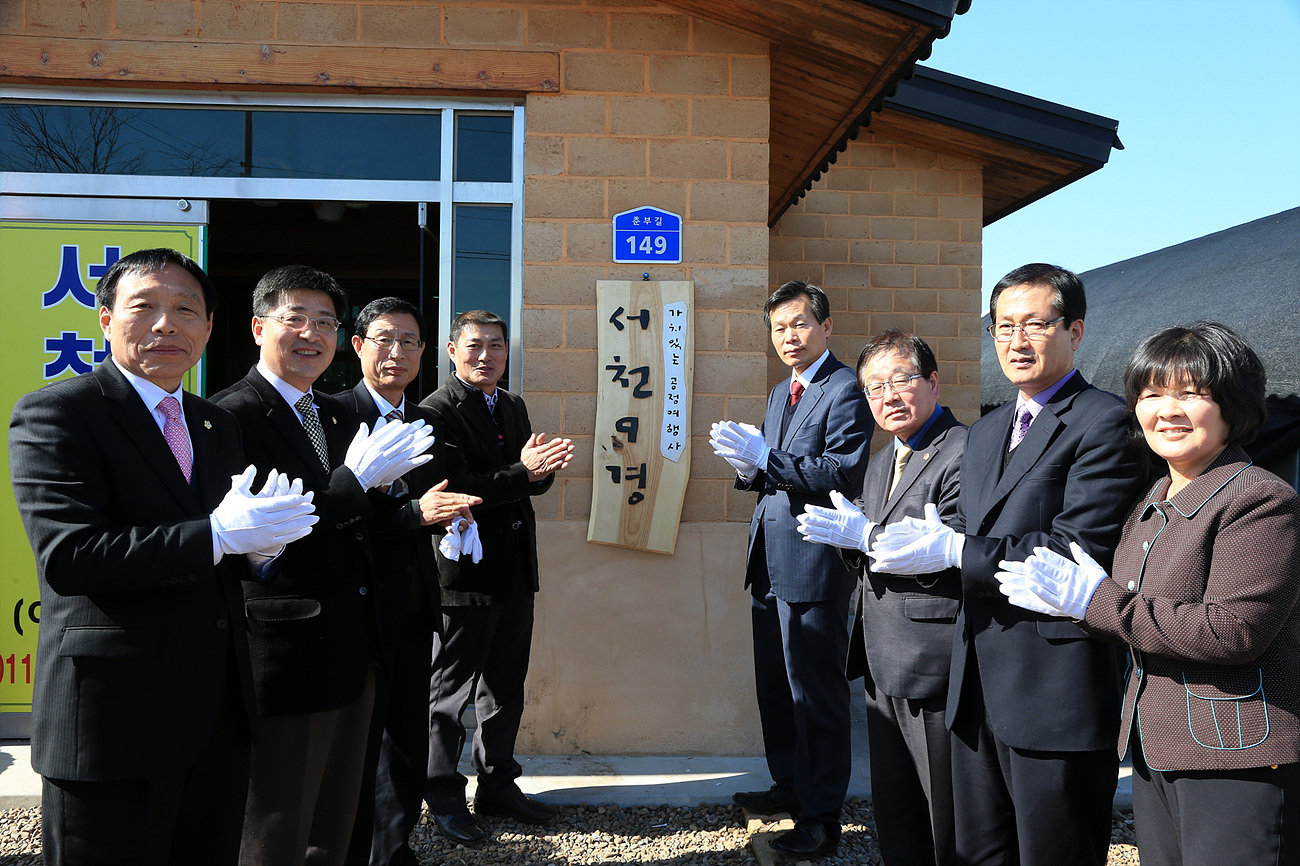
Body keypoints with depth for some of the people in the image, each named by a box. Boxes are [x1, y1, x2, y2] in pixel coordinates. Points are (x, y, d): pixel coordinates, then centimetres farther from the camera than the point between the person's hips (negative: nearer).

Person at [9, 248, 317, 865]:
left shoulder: (217, 425, 14)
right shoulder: (54, 414, -8)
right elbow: (68, 558, -20)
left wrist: (259, 544, -7)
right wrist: (217, 534, -24)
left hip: (220, 715, 7)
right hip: (113, 717, -6)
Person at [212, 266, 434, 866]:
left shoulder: (338, 417, 13)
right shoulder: (231, 414, -14)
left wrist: (386, 485, -5)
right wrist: (356, 478, -24)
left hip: (354, 653, 8)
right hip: (286, 653, -8)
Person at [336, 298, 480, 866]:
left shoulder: (427, 423, 13)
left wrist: (450, 513, -7)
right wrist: (415, 513, -26)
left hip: (415, 606, 7)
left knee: (409, 742, 17)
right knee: (357, 744, 6)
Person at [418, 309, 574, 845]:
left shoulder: (513, 407, 13)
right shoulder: (438, 410, -12)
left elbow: (532, 484, 12)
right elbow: (455, 489, -21)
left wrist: (546, 467, -11)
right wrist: (521, 471, -28)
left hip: (515, 570, 8)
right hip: (464, 573, -8)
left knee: (505, 686, 17)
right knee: (452, 689, 5)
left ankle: (497, 785, 32)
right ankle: (444, 797, 19)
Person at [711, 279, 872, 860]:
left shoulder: (846, 390, -11)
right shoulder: (780, 394, 18)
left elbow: (842, 472, -21)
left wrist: (765, 457, -23)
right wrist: (751, 468, -1)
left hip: (813, 565, -9)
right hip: (770, 560, 9)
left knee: (816, 691, 0)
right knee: (774, 684, 19)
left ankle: (822, 816, 13)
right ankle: (789, 785, 36)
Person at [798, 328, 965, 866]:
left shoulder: (964, 453, -15)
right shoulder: (879, 465, 16)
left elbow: (951, 558, -23)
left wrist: (864, 535, -20)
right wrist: (845, 537, -4)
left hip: (935, 675, -9)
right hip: (884, 674, 9)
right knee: (893, 820, 21)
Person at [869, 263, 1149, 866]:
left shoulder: (1106, 422, -10)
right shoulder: (983, 432, 18)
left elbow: (1078, 549, -20)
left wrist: (953, 550, -19)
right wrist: (868, 535, -1)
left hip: (1057, 690, -8)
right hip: (978, 684, 8)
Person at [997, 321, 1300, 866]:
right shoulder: (1149, 508, 13)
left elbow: (1233, 630, -22)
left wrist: (1098, 600, -18)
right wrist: (1065, 598, -2)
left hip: (1236, 760, -8)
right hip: (1153, 753, 8)